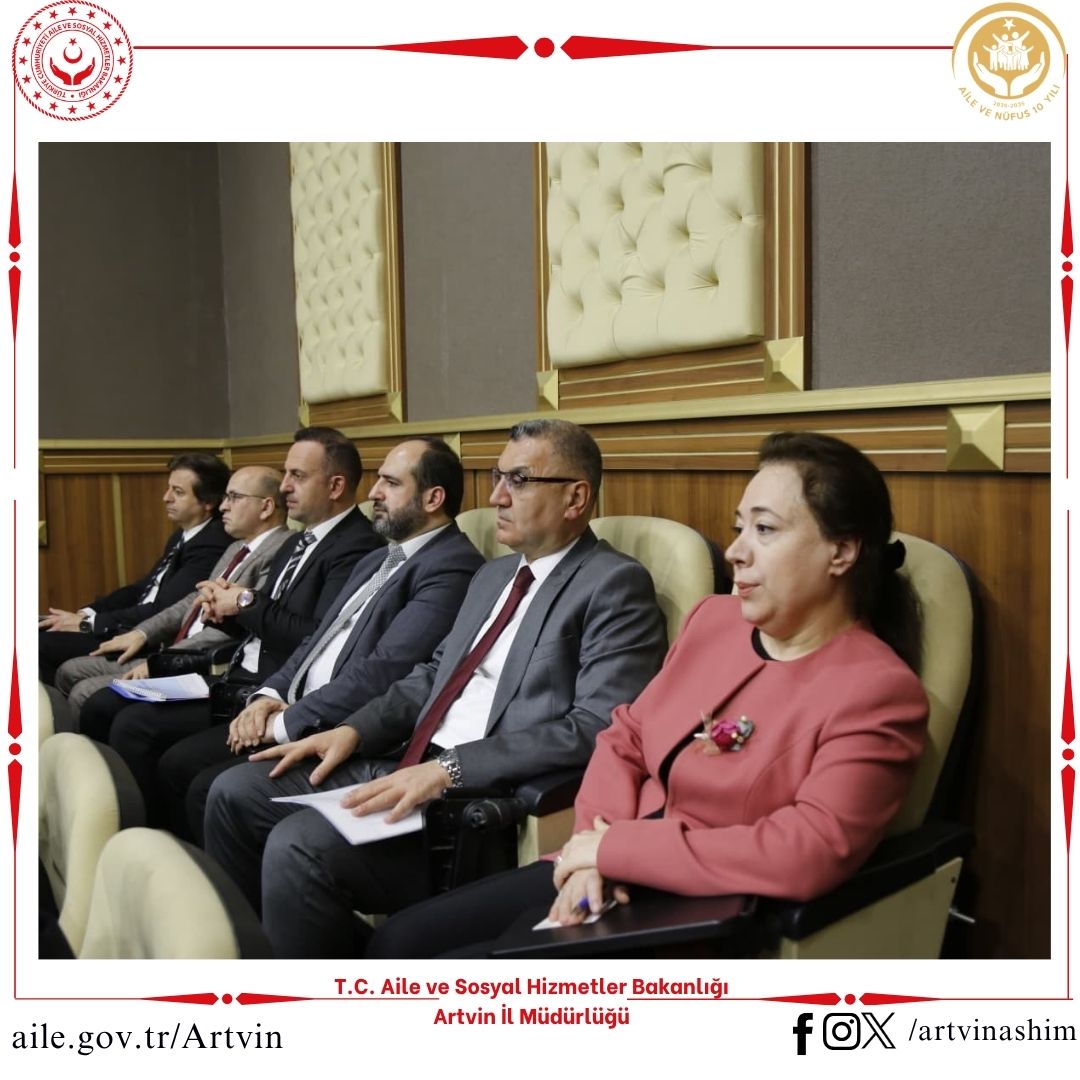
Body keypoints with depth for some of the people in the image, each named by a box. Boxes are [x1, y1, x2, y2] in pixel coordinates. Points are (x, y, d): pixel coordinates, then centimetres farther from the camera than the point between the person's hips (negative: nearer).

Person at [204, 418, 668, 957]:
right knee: (235, 792, 3)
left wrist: (450, 769, -24)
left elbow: (599, 727, -20)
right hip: (409, 767, 9)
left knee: (298, 846, -24)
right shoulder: (493, 574, 19)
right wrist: (354, 730, 5)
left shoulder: (614, 584, -9)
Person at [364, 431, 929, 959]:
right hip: (614, 883, 7)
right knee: (399, 940, 5)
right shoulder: (713, 618, 5)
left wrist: (614, 846, -21)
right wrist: (594, 849, -9)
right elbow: (625, 741, 10)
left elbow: (808, 855, -29)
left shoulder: (877, 691, -17)